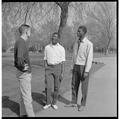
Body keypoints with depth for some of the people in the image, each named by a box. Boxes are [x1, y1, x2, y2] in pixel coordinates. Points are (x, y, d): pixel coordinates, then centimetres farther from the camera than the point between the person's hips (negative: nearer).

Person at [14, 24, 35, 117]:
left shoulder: (22, 42, 12)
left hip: (26, 73, 10)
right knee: (27, 96, -1)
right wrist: (23, 67, -18)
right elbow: (19, 58, -32)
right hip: (24, 73, -10)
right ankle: (30, 115, 9)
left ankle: (23, 114, 29)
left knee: (24, 95, 17)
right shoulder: (21, 42, -19)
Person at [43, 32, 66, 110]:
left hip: (58, 68, -1)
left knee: (57, 87, 5)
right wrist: (46, 70, -2)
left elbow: (62, 61, -3)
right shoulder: (47, 47, 4)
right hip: (49, 68, 2)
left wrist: (62, 73, -9)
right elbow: (45, 60, 7)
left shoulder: (61, 48, -3)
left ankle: (54, 103, 21)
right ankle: (48, 103, 16)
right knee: (48, 87, -2)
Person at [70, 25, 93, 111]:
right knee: (74, 85, 9)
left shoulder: (89, 44, -14)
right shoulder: (76, 43, 10)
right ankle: (74, 103, 22)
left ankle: (83, 104, 18)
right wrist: (73, 67, 15)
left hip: (84, 68, -6)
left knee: (84, 87, 3)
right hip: (76, 67, 7)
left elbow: (90, 58, -18)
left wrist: (86, 72, -22)